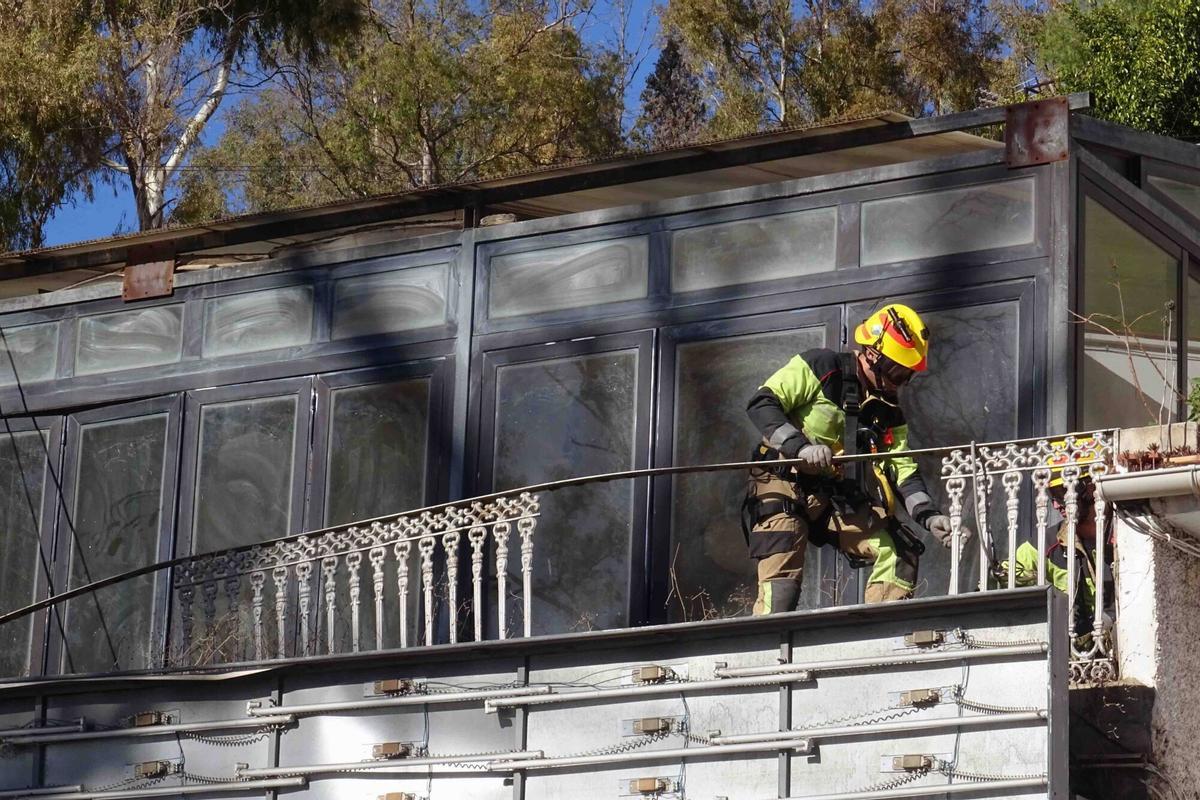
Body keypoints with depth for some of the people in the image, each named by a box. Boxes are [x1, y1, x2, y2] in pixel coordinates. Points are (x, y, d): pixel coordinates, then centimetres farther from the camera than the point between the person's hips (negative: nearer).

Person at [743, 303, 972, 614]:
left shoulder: (889, 411, 9)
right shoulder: (820, 368, -10)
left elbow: (904, 472, 7)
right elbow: (761, 404, -17)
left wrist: (929, 516, -10)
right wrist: (800, 446, -31)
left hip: (837, 496, 6)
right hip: (783, 485, -6)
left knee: (897, 552, -7)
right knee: (782, 576, -23)